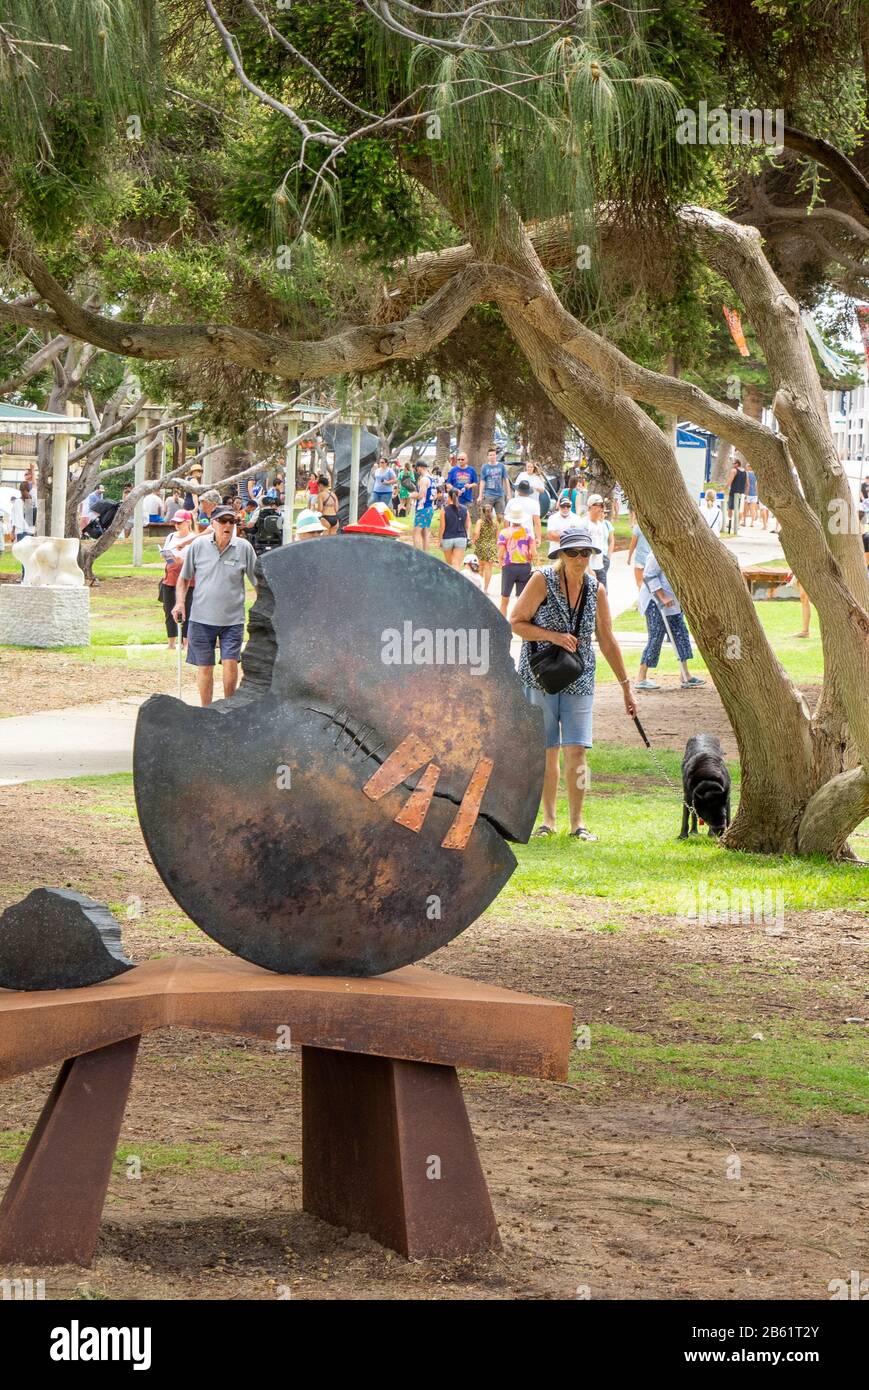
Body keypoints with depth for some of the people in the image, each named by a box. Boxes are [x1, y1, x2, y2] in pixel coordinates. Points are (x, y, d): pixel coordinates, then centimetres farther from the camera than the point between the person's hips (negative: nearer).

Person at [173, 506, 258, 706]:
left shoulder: (244, 548, -3)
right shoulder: (199, 545, -2)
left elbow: (258, 581, 5)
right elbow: (184, 577, 10)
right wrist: (180, 602, -2)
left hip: (233, 619, -1)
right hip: (202, 617, 1)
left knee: (230, 663, -10)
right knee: (205, 667, 6)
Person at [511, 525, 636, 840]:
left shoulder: (595, 590, 3)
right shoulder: (543, 580, -7)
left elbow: (607, 641, 12)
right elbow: (516, 623, -6)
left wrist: (626, 686, 14)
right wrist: (553, 636, -19)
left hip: (578, 680, 2)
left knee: (576, 750, -7)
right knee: (547, 751, 2)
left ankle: (577, 822, 0)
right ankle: (548, 819, 15)